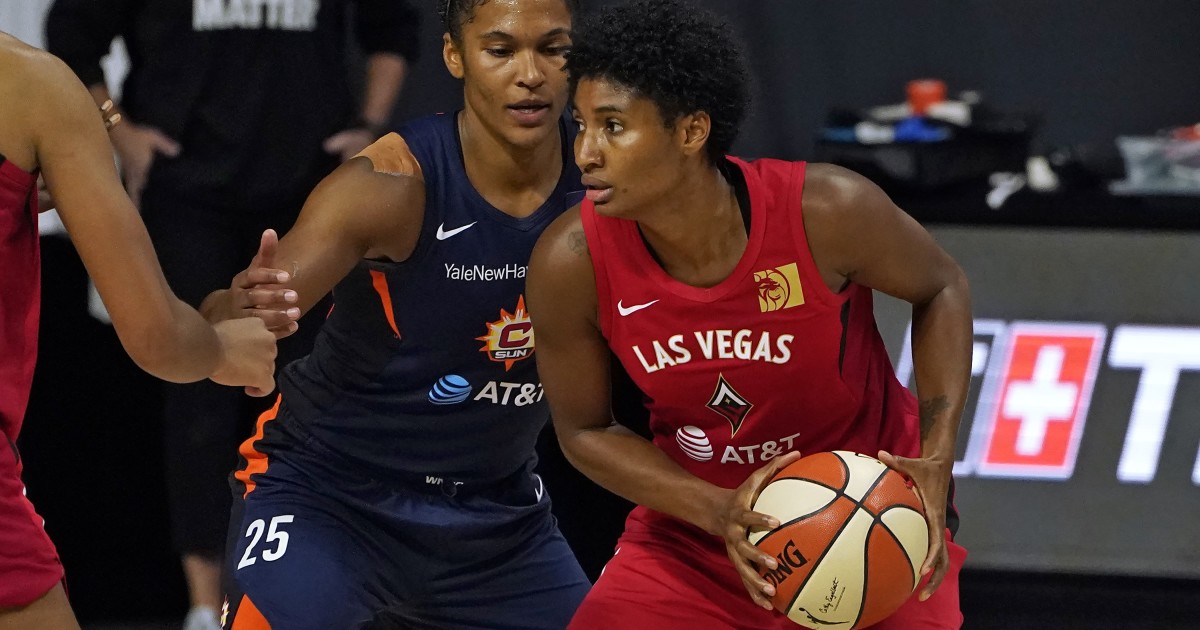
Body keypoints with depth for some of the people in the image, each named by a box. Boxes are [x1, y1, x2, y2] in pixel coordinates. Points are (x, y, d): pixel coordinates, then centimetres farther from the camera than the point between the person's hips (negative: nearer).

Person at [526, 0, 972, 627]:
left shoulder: (827, 211, -26)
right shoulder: (571, 263, -22)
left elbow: (939, 288, -5)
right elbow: (583, 430, -6)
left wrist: (936, 460, -16)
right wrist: (718, 512, -20)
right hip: (695, 521, 1)